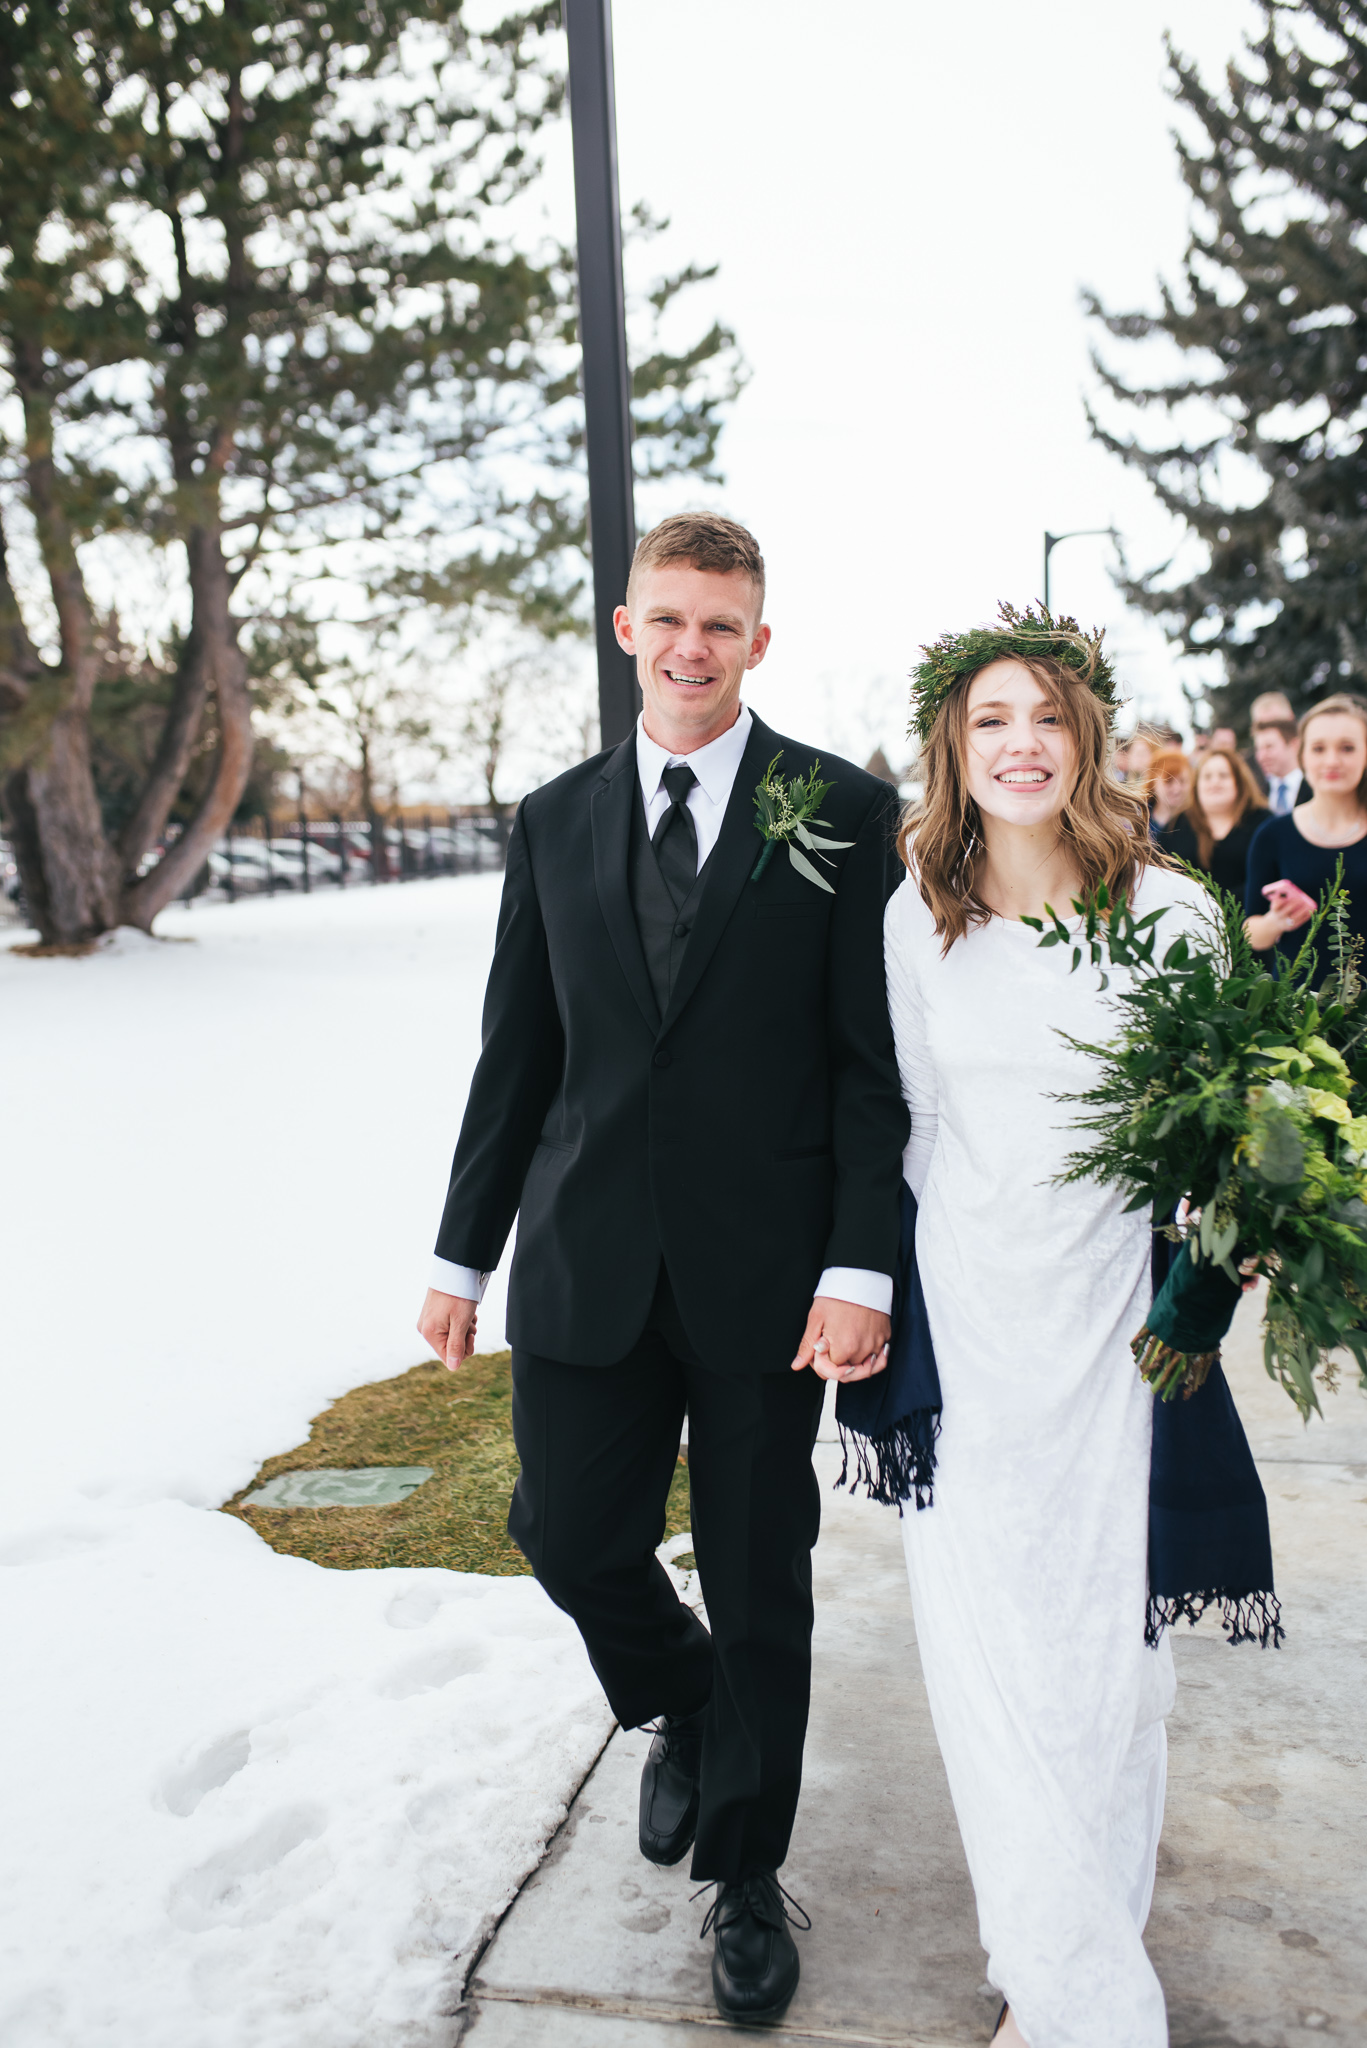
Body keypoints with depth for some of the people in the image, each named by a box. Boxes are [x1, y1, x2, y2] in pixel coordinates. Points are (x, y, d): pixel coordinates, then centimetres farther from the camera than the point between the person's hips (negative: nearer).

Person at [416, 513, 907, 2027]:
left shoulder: (844, 812, -3)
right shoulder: (554, 821, 7)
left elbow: (877, 1058, -6)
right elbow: (516, 1053, 9)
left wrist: (861, 1269, -14)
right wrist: (462, 1253, 9)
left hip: (767, 1273, -2)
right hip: (586, 1263, 3)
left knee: (759, 1590, 10)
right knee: (569, 1537, 8)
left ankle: (746, 1875, 36)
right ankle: (683, 1715, 43)